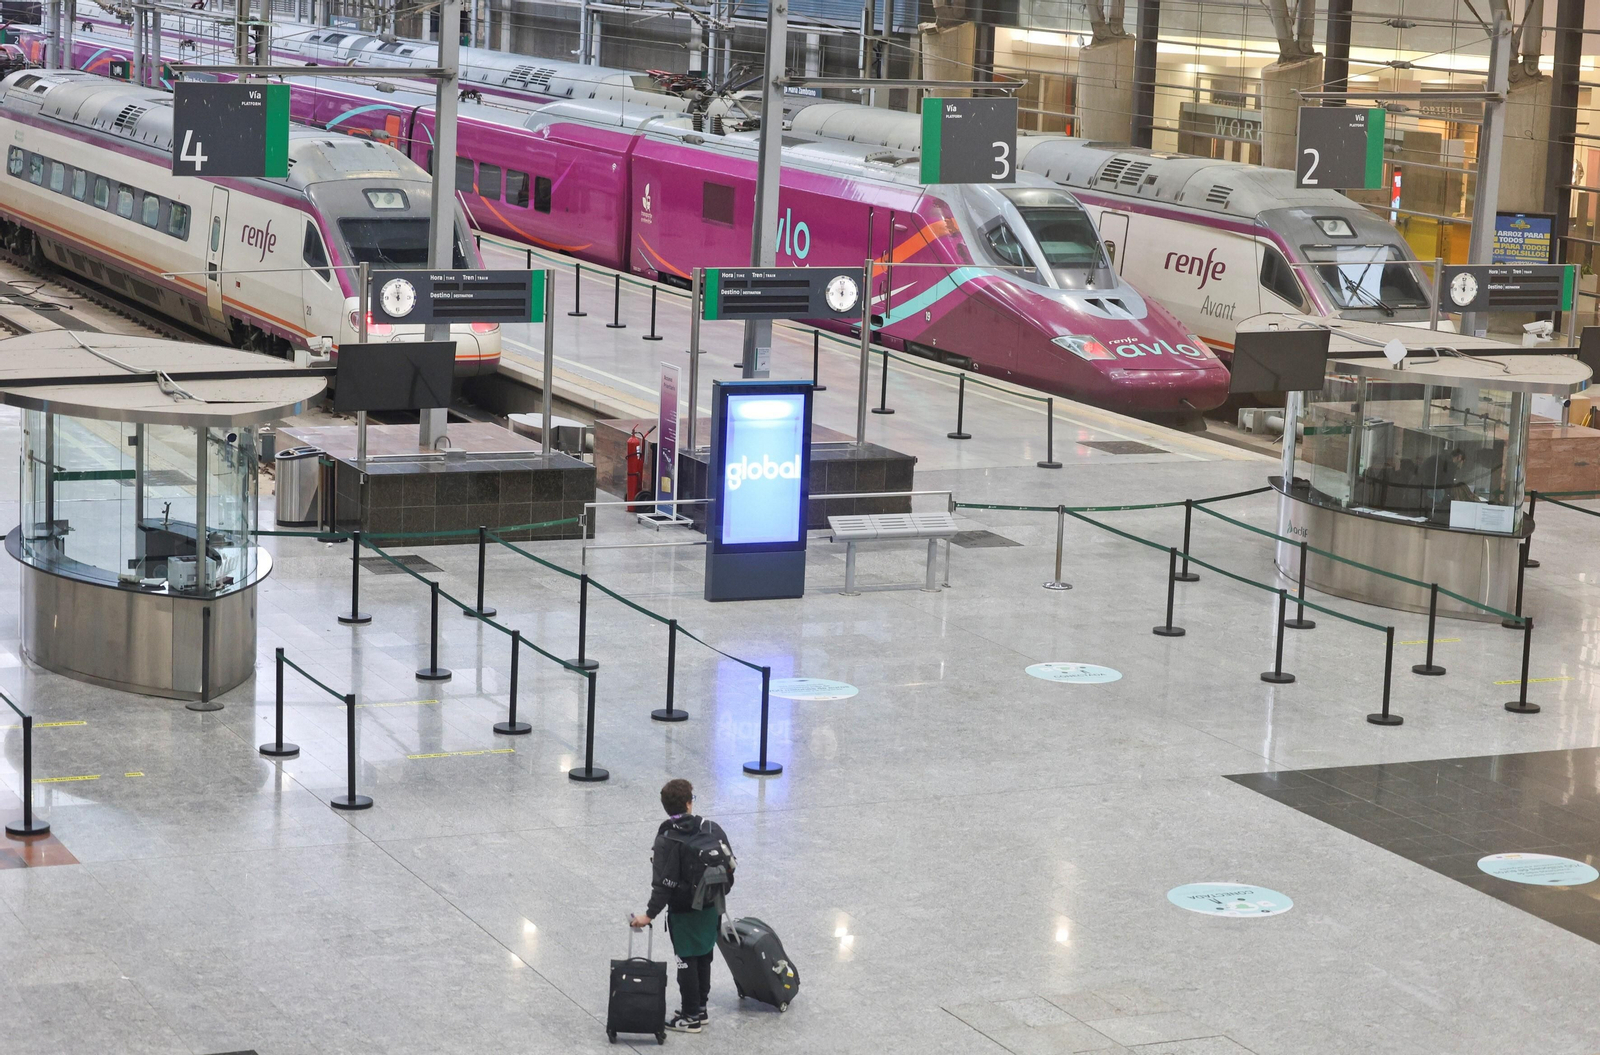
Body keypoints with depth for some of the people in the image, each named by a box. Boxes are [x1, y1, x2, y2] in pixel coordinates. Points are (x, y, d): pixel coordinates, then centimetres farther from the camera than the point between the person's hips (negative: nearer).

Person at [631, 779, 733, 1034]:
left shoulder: (666, 841, -18)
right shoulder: (712, 828, -4)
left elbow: (664, 883, -23)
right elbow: (729, 863, 4)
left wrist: (650, 914, -20)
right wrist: (721, 892, 20)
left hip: (684, 912, -5)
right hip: (712, 908, 5)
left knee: (687, 962, 5)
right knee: (704, 958, 18)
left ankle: (691, 1017, 11)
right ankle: (700, 1009, 29)